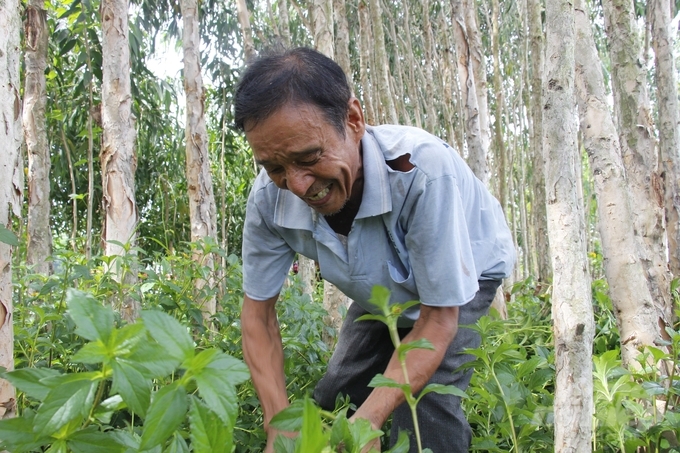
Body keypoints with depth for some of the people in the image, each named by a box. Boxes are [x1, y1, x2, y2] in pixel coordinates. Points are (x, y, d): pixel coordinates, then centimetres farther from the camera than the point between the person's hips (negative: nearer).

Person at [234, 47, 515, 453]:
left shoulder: (422, 171, -43)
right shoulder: (270, 198, -28)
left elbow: (437, 320, -33)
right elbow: (258, 310, -15)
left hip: (463, 281, -4)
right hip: (384, 294, 5)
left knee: (424, 401, -24)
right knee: (334, 402, 6)